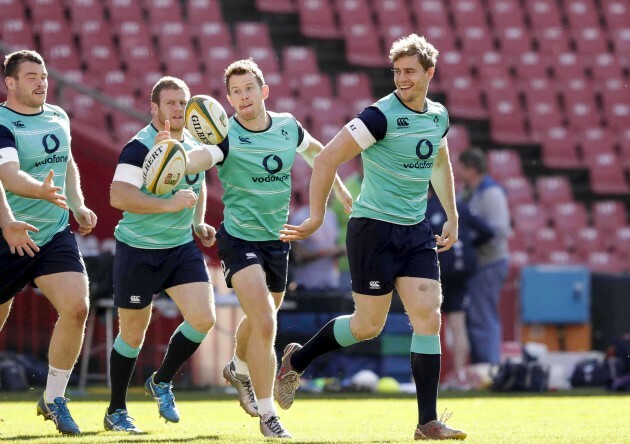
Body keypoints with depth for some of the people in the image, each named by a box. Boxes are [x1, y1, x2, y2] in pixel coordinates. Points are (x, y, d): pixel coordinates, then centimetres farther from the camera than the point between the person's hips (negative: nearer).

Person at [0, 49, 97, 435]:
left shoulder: (59, 118, 8)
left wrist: (78, 205, 13)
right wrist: (41, 191, -47)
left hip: (55, 234, 5)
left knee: (76, 306, -15)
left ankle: (54, 399, -1)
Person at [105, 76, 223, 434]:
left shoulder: (195, 143, 5)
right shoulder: (140, 147, -18)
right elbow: (119, 195, -30)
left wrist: (199, 223, 12)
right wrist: (169, 205, -32)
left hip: (182, 247, 6)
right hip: (138, 250, -6)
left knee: (203, 319, -8)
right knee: (133, 335, 4)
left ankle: (162, 382, 16)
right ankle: (116, 411, 21)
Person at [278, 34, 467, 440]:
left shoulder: (438, 116, 7)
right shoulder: (381, 116, -16)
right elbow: (328, 158, -16)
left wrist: (452, 217, 25)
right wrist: (316, 217, -15)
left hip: (416, 231, 6)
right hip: (374, 228, -6)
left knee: (429, 318, -4)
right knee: (368, 326, 0)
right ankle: (297, 360, 26)